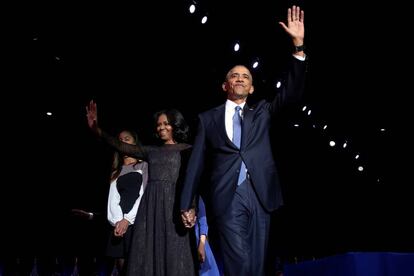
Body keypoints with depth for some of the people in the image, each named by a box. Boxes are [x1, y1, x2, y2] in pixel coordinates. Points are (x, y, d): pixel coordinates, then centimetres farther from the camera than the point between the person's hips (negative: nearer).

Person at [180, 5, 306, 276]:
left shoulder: (262, 112, 19)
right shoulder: (209, 118, 14)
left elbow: (292, 93, 5)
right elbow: (197, 162, 11)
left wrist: (298, 45, -5)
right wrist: (186, 205, 6)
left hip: (260, 195, 3)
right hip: (228, 195, -3)